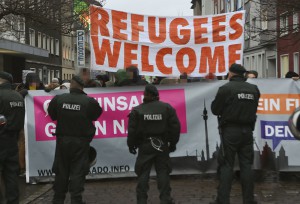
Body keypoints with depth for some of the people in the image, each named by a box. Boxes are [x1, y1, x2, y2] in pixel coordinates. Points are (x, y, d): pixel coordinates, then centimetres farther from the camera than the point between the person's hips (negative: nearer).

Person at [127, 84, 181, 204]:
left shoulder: (137, 110, -6)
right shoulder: (167, 108, -2)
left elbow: (132, 130, -6)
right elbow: (175, 127, -2)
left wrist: (131, 145, 8)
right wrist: (173, 143, 9)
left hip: (145, 146, -1)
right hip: (162, 146, 1)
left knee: (143, 174, 7)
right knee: (163, 173, 7)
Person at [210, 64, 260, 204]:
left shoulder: (226, 88, -9)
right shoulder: (254, 89, 5)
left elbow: (215, 110, -3)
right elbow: (253, 109, 14)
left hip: (230, 130, -4)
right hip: (247, 130, 4)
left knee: (226, 165, 1)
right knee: (246, 165, 9)